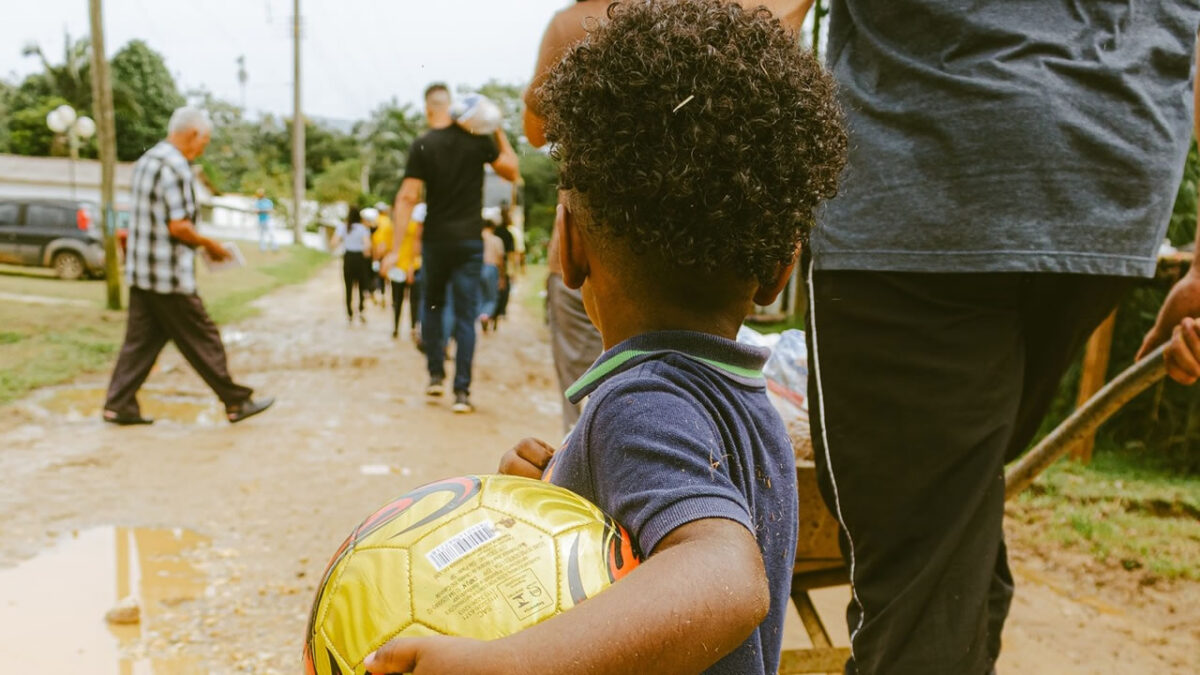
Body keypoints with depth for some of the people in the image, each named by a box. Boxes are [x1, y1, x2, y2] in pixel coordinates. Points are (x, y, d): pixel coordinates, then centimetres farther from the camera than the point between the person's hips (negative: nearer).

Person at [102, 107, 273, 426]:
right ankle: (236, 402, 8)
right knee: (202, 339, -1)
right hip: (169, 275, -9)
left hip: (141, 271, 9)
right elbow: (178, 226, -22)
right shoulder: (176, 167, -17)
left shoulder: (147, 160, 14)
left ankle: (119, 405, 13)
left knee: (140, 339, 12)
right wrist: (209, 244, -7)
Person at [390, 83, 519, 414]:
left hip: (436, 240, 0)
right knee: (465, 316, 2)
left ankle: (436, 376, 20)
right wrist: (499, 132, 11)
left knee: (433, 306, 21)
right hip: (470, 239, 0)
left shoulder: (422, 145, -6)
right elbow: (512, 172, 9)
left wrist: (399, 242, -8)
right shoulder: (477, 139, -2)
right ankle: (462, 391, 0)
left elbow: (408, 196, -11)